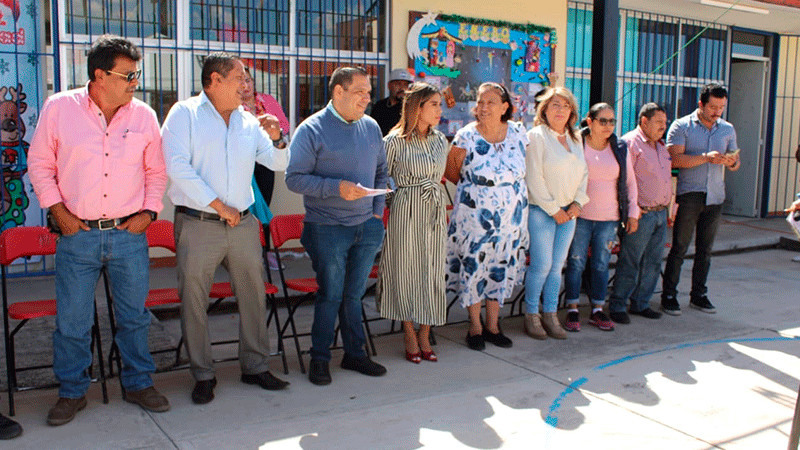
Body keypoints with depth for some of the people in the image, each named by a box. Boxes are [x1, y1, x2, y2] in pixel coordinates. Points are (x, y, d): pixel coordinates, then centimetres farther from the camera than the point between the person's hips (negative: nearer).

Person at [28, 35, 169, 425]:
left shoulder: (144, 115, 3)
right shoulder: (58, 108, -1)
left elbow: (156, 170, 12)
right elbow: (39, 164, 5)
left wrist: (148, 211, 1)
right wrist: (58, 210, -3)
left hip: (129, 234, 2)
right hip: (77, 233, -1)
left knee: (134, 316, 11)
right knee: (72, 320, 6)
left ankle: (138, 383, 28)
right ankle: (72, 392, 24)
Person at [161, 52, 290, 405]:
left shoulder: (248, 121, 12)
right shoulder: (185, 114, -1)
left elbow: (279, 164, 15)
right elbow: (177, 167, -12)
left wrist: (276, 140, -7)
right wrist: (219, 205, -13)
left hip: (243, 224, 5)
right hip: (197, 225, -4)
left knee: (253, 294, 8)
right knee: (193, 300, 0)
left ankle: (255, 366, 23)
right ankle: (203, 376, 14)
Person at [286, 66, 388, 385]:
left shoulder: (371, 127, 10)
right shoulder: (312, 129, -8)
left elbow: (380, 171, 19)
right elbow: (294, 179, -12)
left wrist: (377, 211, 9)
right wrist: (337, 187, -21)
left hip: (366, 227, 5)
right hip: (327, 229, -5)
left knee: (353, 295, 14)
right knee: (330, 295, 2)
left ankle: (355, 354, 26)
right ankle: (320, 359, 17)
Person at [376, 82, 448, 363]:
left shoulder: (440, 140, 9)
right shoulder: (395, 141, -7)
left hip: (435, 213, 5)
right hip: (406, 213, -5)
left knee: (432, 273, 6)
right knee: (406, 271, 3)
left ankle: (425, 336, 19)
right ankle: (410, 337, 17)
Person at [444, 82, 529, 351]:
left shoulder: (518, 133, 1)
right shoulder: (466, 136, -8)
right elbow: (451, 173, 1)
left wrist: (505, 188, 7)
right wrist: (476, 188, 2)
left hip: (511, 214, 3)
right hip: (474, 214, -3)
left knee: (502, 267, 10)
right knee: (473, 266, 1)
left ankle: (493, 326, 24)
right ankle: (475, 327, 17)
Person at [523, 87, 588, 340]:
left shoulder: (575, 139, 14)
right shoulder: (536, 136, -6)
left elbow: (583, 173, 16)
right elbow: (534, 178, -11)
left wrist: (577, 203, 1)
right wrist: (553, 209, -11)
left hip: (568, 211, 6)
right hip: (541, 210, -6)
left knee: (558, 264, 7)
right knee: (541, 264, -6)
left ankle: (550, 314, 16)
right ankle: (531, 314, 8)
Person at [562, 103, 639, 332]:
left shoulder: (620, 149, 6)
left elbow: (630, 183, 13)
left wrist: (633, 214, 9)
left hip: (609, 218, 3)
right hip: (579, 216, -3)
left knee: (601, 264, 7)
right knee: (576, 262, 1)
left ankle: (597, 310, 18)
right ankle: (572, 310, 11)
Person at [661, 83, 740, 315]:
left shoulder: (728, 129, 14)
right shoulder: (681, 126, -1)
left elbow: (735, 163, 16)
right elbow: (675, 159, -13)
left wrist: (732, 162, -8)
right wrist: (706, 157, -21)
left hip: (715, 197, 5)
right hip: (689, 194, -4)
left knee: (705, 249, 10)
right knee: (679, 248, -4)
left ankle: (699, 294, 20)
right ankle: (669, 295, 4)